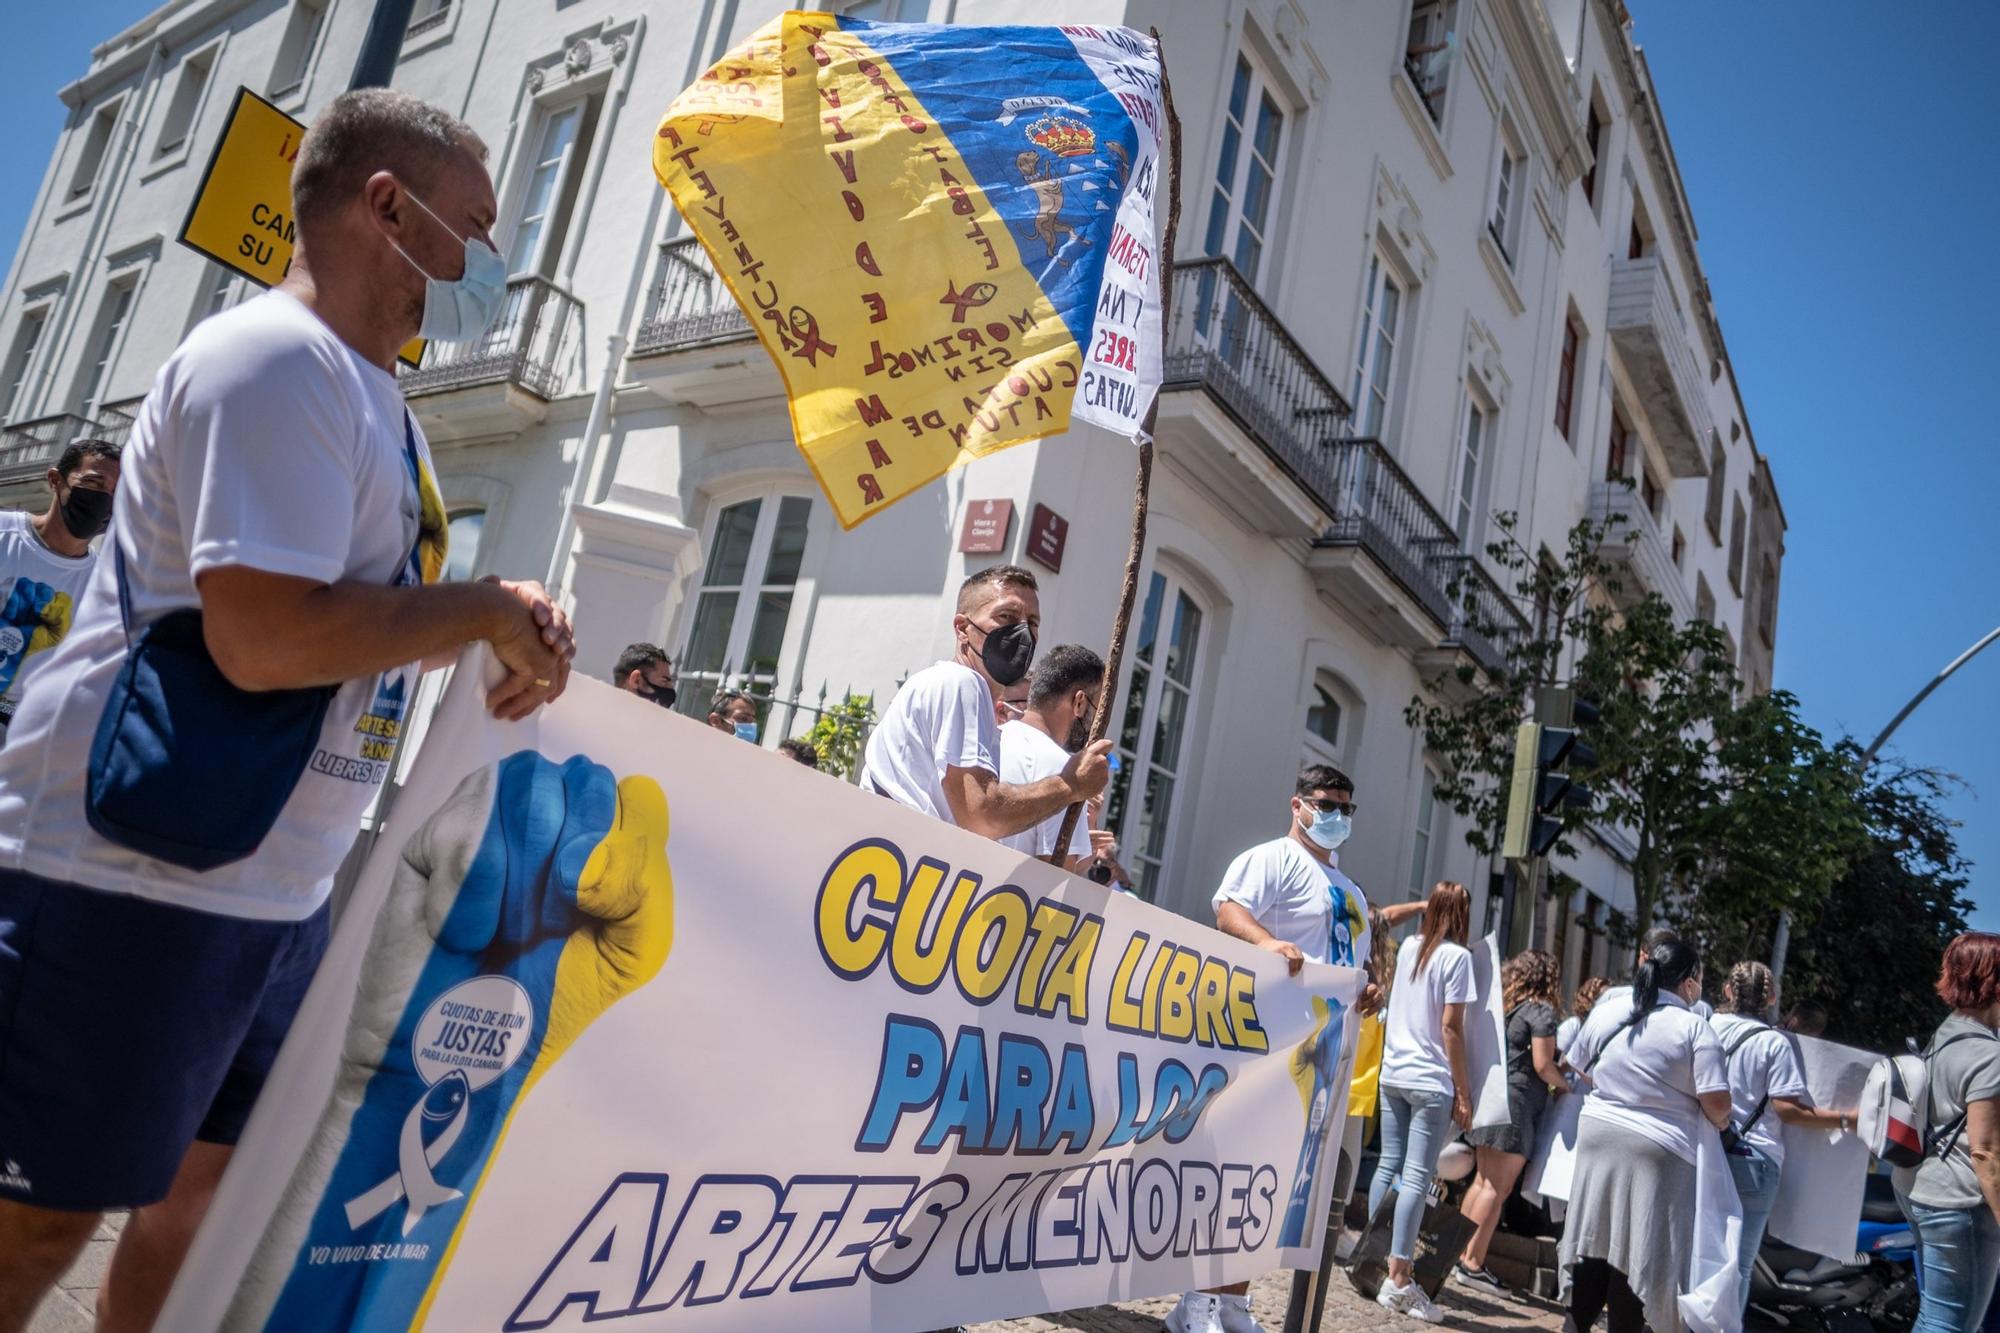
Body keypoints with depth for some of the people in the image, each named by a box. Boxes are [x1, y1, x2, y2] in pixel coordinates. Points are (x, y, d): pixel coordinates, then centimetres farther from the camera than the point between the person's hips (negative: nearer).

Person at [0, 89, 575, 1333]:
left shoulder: (362, 391, 13)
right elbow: (263, 636, -28)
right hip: (135, 878, -9)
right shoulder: (275, 359, -17)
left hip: (277, 888, 10)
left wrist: (499, 637, 0)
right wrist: (489, 605, -16)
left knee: (210, 1195, 20)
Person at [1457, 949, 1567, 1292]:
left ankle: (1461, 1252, 17)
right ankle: (1473, 1264, 0)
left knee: (1483, 1181, 14)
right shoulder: (1541, 1010, -8)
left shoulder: (1505, 1005, 14)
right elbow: (1542, 1065, -13)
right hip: (1516, 1104, -8)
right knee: (1497, 1188, -3)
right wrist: (1563, 1085, 5)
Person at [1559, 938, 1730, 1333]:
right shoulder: (1695, 1029, -10)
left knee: (1596, 1245, 13)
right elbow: (1717, 1103, -13)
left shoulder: (1606, 1011, 4)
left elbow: (1580, 1068, 15)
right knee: (1636, 1253, 4)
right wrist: (1721, 1123, 9)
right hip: (1656, 1151, -4)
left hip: (1597, 1136, 4)